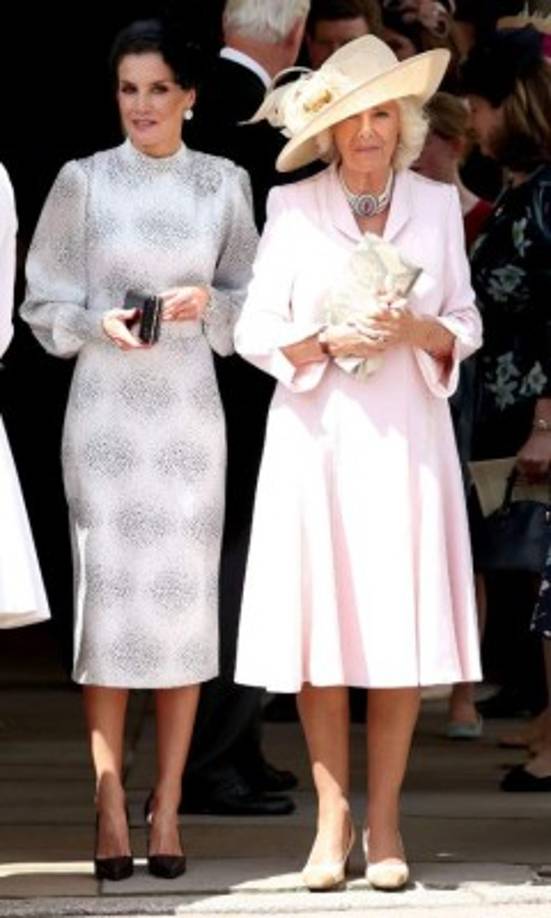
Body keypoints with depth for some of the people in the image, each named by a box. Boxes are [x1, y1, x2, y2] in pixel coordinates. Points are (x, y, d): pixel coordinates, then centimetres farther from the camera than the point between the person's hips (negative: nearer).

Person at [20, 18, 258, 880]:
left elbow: (249, 300, 11)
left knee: (186, 598, 1)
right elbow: (45, 305, 4)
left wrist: (207, 305, -9)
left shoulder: (224, 184, 5)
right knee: (109, 594, -3)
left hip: (189, 413, 2)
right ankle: (110, 813, 2)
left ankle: (167, 810, 8)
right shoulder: (84, 182, 0)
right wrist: (100, 325, -15)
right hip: (105, 412, -1)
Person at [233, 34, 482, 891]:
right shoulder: (292, 208, 4)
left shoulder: (437, 204, 8)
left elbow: (467, 327, 10)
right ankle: (332, 818, 5)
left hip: (406, 435, 1)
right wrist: (331, 343, -14)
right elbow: (255, 331, 3)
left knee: (402, 626, -2)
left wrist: (419, 330, -11)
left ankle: (384, 821, 5)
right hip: (317, 435, -1)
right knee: (322, 625, -3)